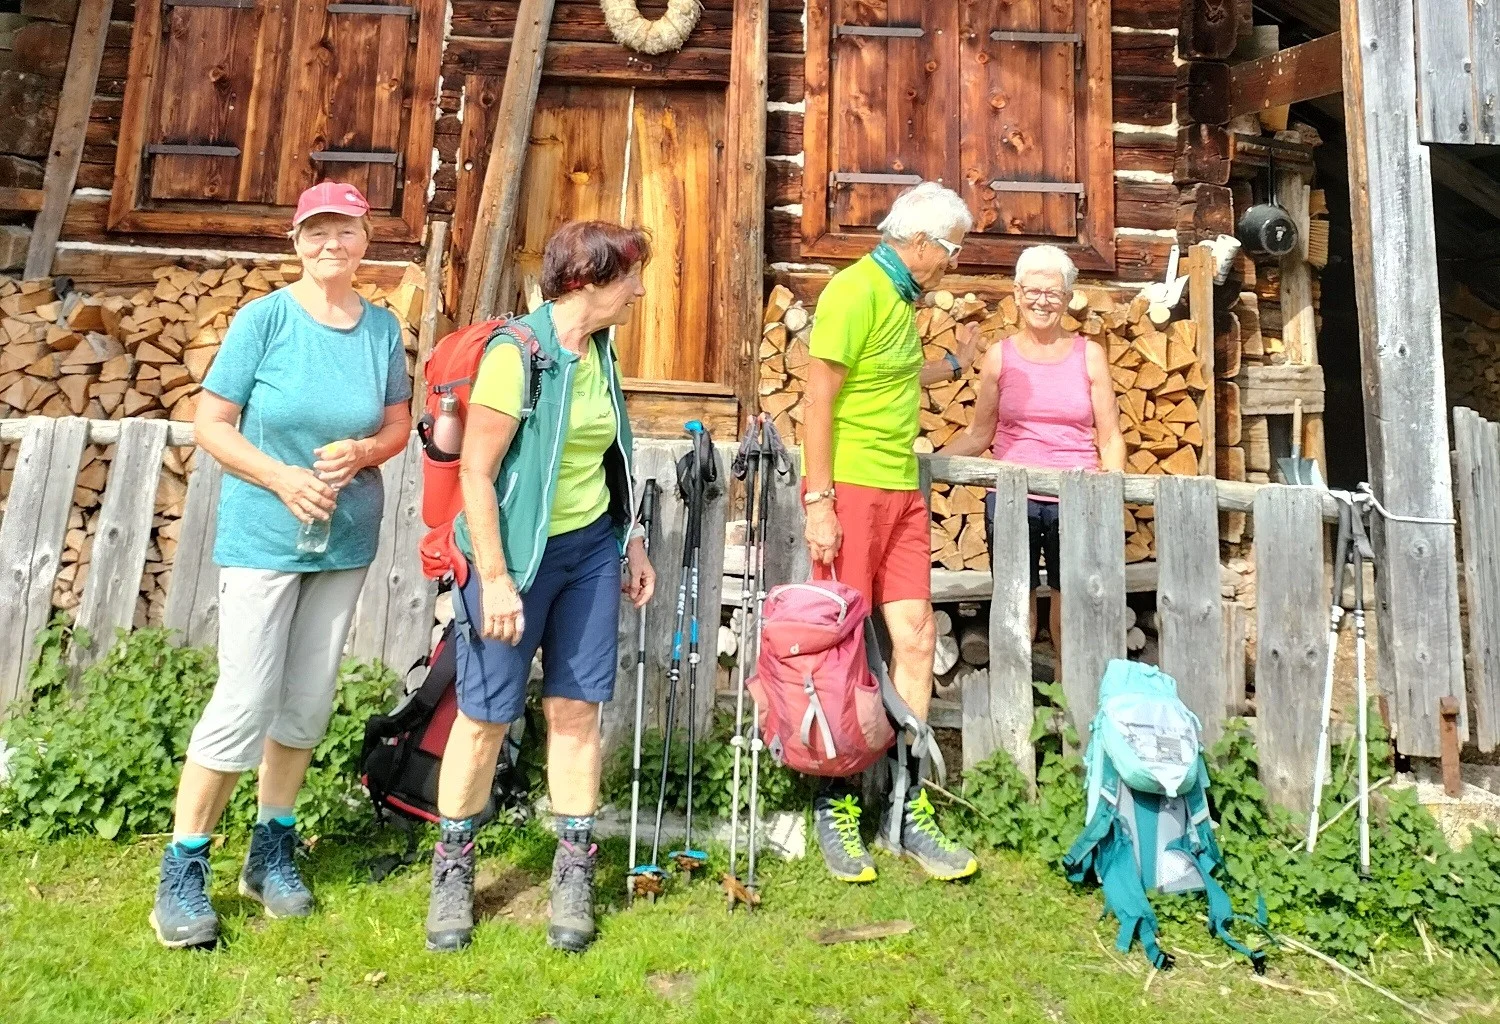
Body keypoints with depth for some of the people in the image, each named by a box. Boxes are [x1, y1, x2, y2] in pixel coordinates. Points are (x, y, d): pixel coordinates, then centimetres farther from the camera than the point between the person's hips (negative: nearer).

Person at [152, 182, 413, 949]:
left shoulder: (383, 328, 1)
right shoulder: (264, 318, -8)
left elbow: (399, 424, 8)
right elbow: (210, 423, -7)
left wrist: (362, 452, -12)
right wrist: (281, 478, -20)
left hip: (345, 538, 4)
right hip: (262, 538, -4)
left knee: (307, 703, 11)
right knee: (244, 704, -5)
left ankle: (272, 850, 28)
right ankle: (182, 869, 12)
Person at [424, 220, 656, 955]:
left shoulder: (600, 352, 6)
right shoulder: (517, 351, -16)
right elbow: (475, 473, -17)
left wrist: (631, 542, 15)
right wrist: (494, 580, -18)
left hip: (590, 550, 6)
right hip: (518, 554, -6)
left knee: (576, 708, 9)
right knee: (486, 715, 6)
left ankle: (575, 871, 21)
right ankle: (453, 868, 26)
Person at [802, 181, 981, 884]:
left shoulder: (901, 296, 16)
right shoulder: (856, 290, -10)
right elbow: (819, 398, -15)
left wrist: (953, 365, 35)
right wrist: (818, 501, -18)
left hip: (902, 491, 8)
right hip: (851, 488, -8)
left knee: (915, 639, 5)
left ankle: (907, 809, 16)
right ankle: (835, 807, 14)